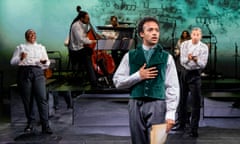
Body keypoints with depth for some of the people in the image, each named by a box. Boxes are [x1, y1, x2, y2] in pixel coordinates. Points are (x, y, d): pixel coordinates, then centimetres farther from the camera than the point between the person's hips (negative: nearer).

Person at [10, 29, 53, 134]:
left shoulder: (41, 47, 24)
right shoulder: (21, 47, 17)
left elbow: (47, 63, 20)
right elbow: (12, 62, 7)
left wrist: (44, 62, -4)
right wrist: (20, 58, -13)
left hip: (38, 72, 1)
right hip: (24, 71, 0)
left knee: (42, 98, -14)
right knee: (27, 99, -3)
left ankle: (45, 125, -17)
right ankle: (30, 123, 9)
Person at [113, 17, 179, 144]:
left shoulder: (166, 57, 4)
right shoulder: (130, 56, 7)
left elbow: (172, 87, 2)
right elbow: (117, 81, 5)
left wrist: (170, 113, -5)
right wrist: (138, 76, -8)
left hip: (157, 106, -1)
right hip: (136, 105, 2)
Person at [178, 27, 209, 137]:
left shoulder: (204, 47, -8)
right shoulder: (184, 44, -4)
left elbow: (203, 64, -13)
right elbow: (182, 61, -11)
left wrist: (196, 60, -35)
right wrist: (188, 58, -33)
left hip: (195, 74, -3)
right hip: (184, 72, 3)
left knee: (196, 102, -5)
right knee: (182, 99, 15)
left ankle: (193, 129, 1)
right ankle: (181, 122, 35)